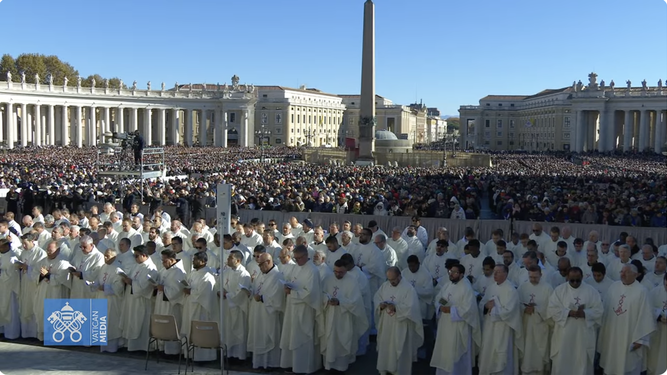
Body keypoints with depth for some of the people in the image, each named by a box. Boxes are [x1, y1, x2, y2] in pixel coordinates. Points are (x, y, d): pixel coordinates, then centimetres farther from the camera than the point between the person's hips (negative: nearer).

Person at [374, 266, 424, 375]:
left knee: (399, 349, 5)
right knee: (385, 346, 16)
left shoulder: (408, 288, -16)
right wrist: (380, 305, -14)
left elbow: (410, 307, -22)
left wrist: (396, 307, -31)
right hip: (386, 323, 5)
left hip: (400, 325, -5)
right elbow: (376, 297, 8)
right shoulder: (385, 285, 3)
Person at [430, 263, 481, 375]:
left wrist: (450, 309, -21)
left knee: (456, 355, 2)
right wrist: (440, 307, -11)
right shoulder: (447, 285, 8)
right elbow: (437, 299, 11)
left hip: (458, 327, -7)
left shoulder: (467, 288, -16)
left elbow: (468, 309, -22)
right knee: (444, 352, 16)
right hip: (445, 324, 7)